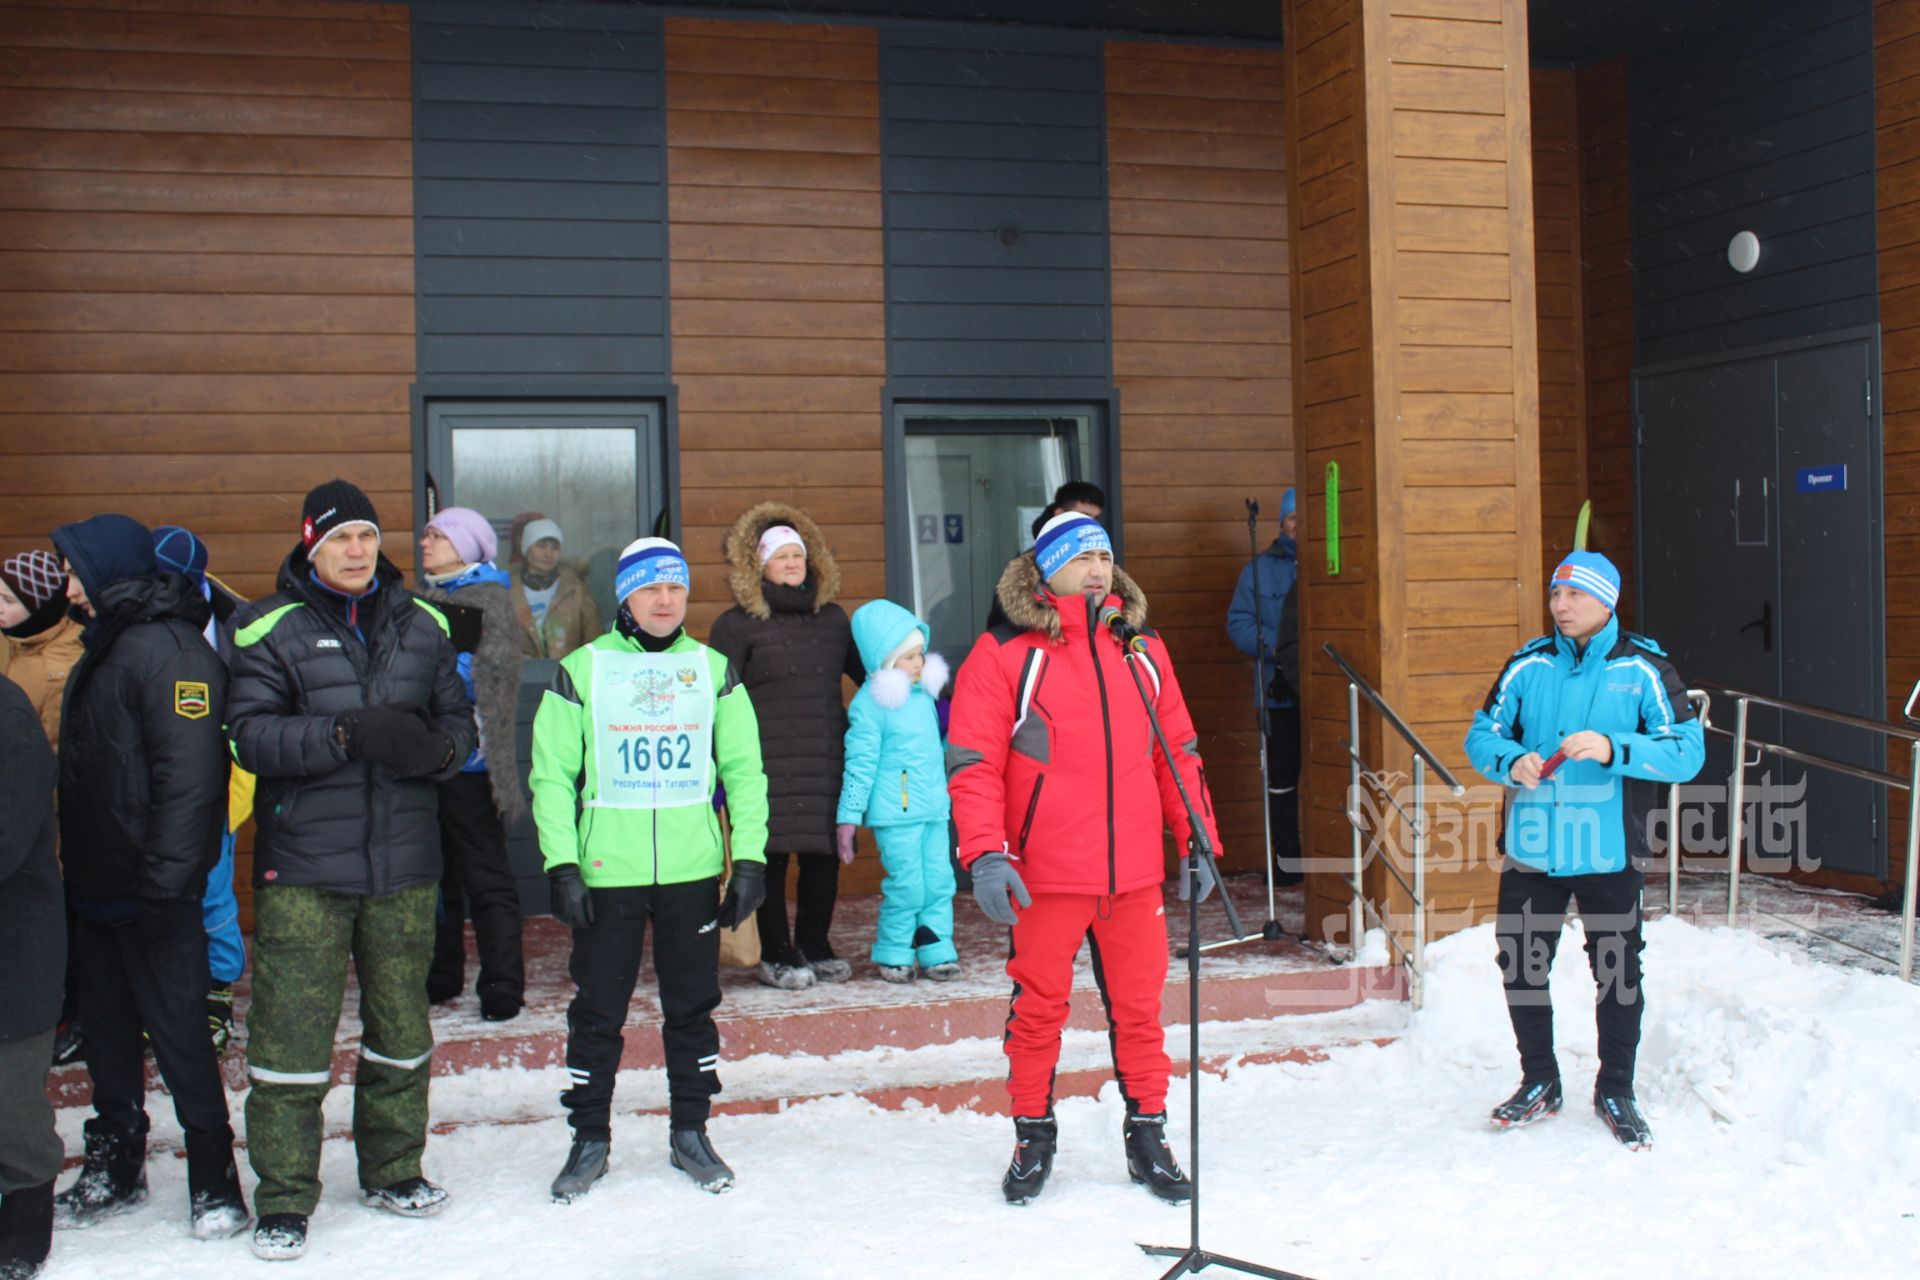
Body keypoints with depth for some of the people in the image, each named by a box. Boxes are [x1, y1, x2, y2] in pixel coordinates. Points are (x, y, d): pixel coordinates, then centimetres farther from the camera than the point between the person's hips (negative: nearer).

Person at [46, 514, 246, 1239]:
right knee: (107, 1032, 17)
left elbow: (189, 773, -24)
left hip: (152, 895, -9)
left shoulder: (168, 649, -16)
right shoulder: (102, 650, 14)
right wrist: (74, 866, 15)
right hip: (97, 887, 9)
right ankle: (114, 1170, 31)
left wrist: (164, 879, -26)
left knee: (178, 1035, -2)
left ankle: (214, 1184, 9)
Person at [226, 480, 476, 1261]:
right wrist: (345, 734, -25)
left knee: (401, 1027, 14)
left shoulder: (421, 625, 8)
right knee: (291, 1036, -2)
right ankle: (284, 1199, 12)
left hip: (405, 862, 4)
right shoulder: (272, 628, -3)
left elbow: (459, 719, 11)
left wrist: (437, 747, -12)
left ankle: (392, 1171, 31)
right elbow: (250, 735, -12)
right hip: (303, 866, -3)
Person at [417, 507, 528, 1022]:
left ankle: (503, 988, 6)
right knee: (436, 877, 15)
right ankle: (440, 976, 26)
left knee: (486, 878, 0)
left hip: (468, 763, -7)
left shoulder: (490, 600, -7)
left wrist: (503, 772, -17)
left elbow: (498, 688, -12)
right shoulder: (425, 601, 13)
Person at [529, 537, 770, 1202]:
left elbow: (744, 769, 7)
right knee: (597, 1010, 5)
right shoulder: (580, 671, 2)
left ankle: (690, 1134, 24)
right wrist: (562, 865, -8)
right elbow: (552, 774, 0)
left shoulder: (715, 670, 7)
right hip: (607, 872, -1)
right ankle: (590, 1140, 20)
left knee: (692, 1005, 10)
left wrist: (750, 857, 0)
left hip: (693, 872, 2)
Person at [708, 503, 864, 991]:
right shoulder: (737, 625, 1)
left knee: (824, 858, 7)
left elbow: (867, 672, 26)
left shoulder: (831, 618, 15)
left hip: (825, 761, 4)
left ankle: (814, 947, 23)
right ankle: (777, 955, 12)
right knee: (771, 857, -1)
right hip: (769, 763, -4)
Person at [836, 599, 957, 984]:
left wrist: (946, 797, 30)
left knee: (939, 882, 5)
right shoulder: (870, 704, -11)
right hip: (895, 812, -7)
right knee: (907, 886, -5)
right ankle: (894, 954, 12)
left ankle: (937, 951, 15)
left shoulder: (923, 695, 11)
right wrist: (847, 818, -10)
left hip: (934, 809, 7)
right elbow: (860, 764, -11)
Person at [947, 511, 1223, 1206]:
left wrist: (1198, 837, 11)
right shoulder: (1003, 654, -5)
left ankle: (1148, 1134, 25)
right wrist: (985, 855, -16)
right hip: (1044, 874, -3)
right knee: (1038, 1007, 8)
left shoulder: (1143, 651, 10)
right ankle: (1033, 1136, 25)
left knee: (1139, 1006, 10)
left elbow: (1178, 752, 15)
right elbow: (972, 764, -8)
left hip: (1135, 871, 4)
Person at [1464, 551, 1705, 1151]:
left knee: (1618, 974, 8)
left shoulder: (1643, 669, -5)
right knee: (1520, 968, 9)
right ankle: (1540, 1084, 29)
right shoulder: (1528, 665, 4)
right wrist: (1511, 761, -15)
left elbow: (1688, 752, -11)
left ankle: (1615, 1092, 27)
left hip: (1609, 854, -3)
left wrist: (1612, 751, -25)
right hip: (1531, 848, 3)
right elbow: (1481, 736, 7)